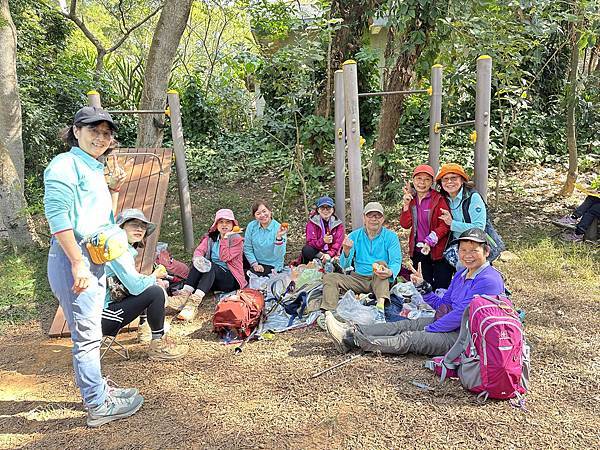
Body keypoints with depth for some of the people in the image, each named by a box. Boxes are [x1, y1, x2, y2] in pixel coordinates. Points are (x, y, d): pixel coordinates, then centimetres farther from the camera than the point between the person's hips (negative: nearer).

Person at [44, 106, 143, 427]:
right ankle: (98, 406, 8)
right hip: (73, 259, -9)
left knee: (90, 333, 19)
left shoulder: (95, 170, 17)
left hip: (96, 260, 9)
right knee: (86, 335, -2)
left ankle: (98, 389, 32)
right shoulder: (65, 164, -9)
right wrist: (78, 263, -22)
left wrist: (114, 189, 6)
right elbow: (58, 217, -19)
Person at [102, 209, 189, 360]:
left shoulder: (128, 249, 13)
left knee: (158, 288, 11)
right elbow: (135, 286, -24)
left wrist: (152, 279, -1)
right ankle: (158, 346, -2)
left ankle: (160, 338, 13)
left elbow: (131, 282, 15)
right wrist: (154, 276, -5)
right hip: (101, 318, -10)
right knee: (155, 292, -18)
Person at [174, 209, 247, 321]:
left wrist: (225, 238, -14)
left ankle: (195, 301, -49)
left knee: (211, 266, -32)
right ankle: (184, 295, -37)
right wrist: (198, 258, -26)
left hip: (231, 279, -4)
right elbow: (199, 250, -4)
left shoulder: (237, 240, 1)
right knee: (199, 263, -23)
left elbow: (225, 257, -14)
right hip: (211, 275, 4)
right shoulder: (210, 238, 15)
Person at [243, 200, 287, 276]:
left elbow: (279, 255, -22)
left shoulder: (279, 228, -15)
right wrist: (254, 264, -9)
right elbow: (247, 248, 0)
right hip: (256, 262, 4)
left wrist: (279, 237, -35)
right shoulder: (251, 226, -5)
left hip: (273, 266, -4)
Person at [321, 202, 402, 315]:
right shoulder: (354, 236, 5)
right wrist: (346, 252, -26)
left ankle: (381, 303, -50)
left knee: (381, 263, -32)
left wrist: (390, 272, -36)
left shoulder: (391, 236, 0)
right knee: (329, 278, -15)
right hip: (359, 278, 3)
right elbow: (344, 265, -2)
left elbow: (396, 262, -10)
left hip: (381, 280, -2)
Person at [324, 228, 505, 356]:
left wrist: (428, 330, -14)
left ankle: (352, 340, -19)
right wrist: (422, 286, 1)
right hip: (448, 323, 8)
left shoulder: (489, 280, -18)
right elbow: (443, 305, 14)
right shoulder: (461, 274, 12)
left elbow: (461, 314, -21)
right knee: (404, 325, -6)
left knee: (409, 339, -17)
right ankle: (351, 332, -11)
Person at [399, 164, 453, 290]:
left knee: (441, 288, -3)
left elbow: (445, 226, -11)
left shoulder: (439, 199, -9)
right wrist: (406, 204, -12)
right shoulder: (411, 199, 8)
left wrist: (430, 242, -20)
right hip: (418, 251, 5)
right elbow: (405, 224, 0)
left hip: (438, 250, -4)